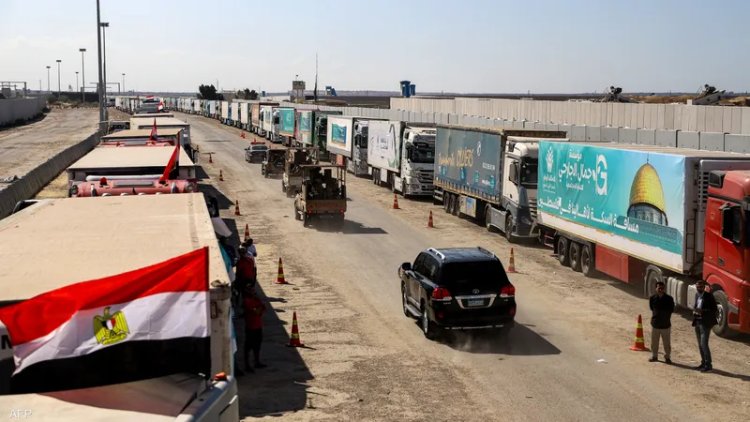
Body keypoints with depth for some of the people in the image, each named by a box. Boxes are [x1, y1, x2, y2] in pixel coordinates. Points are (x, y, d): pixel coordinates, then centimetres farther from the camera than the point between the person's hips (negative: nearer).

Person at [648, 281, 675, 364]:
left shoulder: (669, 299, -8)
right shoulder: (653, 298, -3)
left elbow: (671, 309, 1)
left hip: (666, 324, -2)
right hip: (655, 323, 2)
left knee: (667, 343, 4)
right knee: (654, 342, 11)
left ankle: (667, 357, 19)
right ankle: (654, 356, 26)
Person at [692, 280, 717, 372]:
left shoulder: (709, 296, -11)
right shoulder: (697, 295, 11)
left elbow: (714, 309, -13)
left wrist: (702, 311, -23)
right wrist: (695, 310, 4)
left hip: (705, 323, -7)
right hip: (697, 322, 7)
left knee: (704, 344, -10)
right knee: (700, 344, 11)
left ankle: (708, 364, -2)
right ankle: (703, 363, 19)